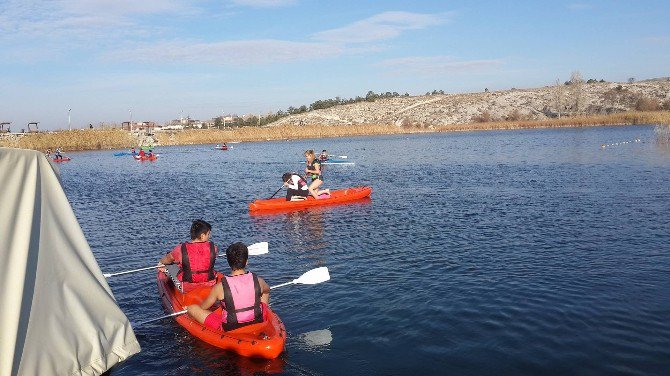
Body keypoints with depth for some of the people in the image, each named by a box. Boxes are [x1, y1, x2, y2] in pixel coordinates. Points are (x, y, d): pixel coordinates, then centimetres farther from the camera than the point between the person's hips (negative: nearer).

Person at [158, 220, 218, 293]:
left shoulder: (181, 249, -14)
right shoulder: (212, 247, -11)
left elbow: (168, 259, 6)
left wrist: (161, 263, 32)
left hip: (187, 289, -1)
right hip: (210, 286, 1)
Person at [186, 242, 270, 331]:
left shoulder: (220, 287, -20)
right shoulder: (258, 281, -13)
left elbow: (203, 307, -2)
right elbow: (267, 289, 13)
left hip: (229, 328, -3)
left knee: (192, 308, 6)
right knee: (265, 293, 27)